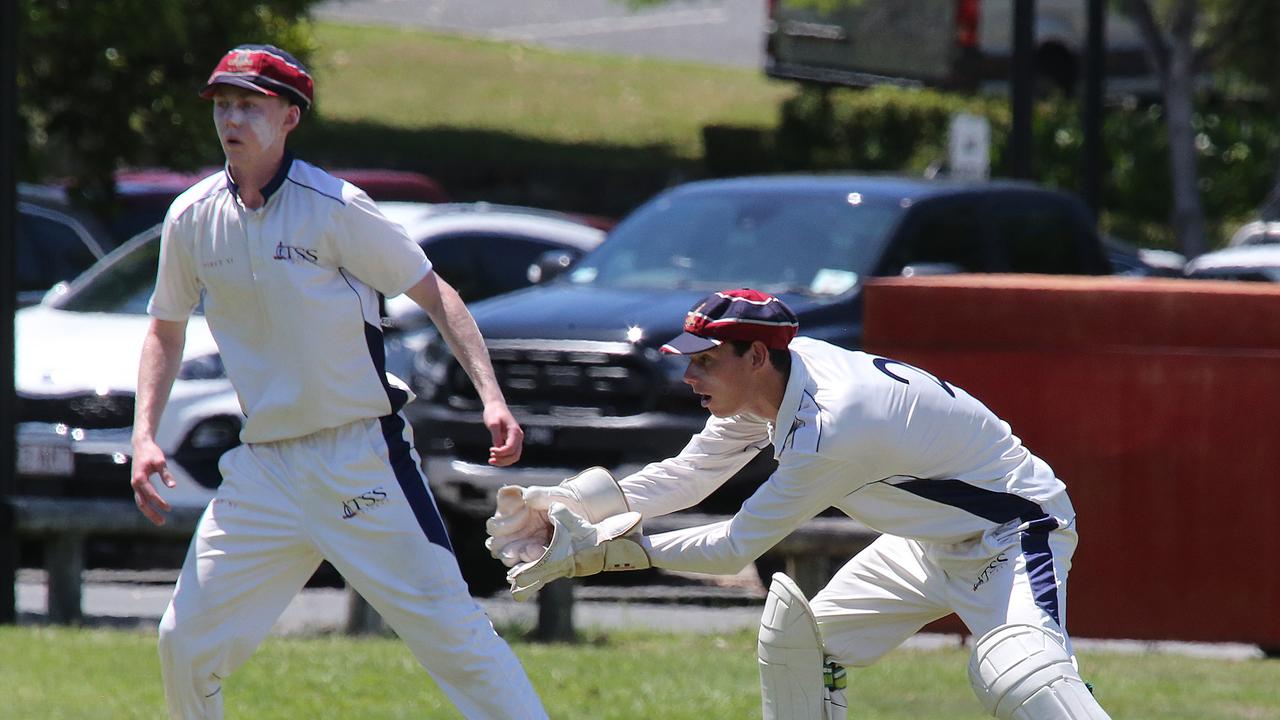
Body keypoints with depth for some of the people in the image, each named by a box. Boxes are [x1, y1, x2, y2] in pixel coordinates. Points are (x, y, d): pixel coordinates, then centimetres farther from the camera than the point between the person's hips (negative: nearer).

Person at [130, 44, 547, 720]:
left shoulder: (334, 207, -10)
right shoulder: (191, 219, 4)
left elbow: (435, 295, -5)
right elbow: (165, 331, 18)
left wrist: (491, 398, -17)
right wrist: (144, 436, 4)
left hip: (361, 456, -5)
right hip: (263, 469, 5)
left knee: (447, 628, -10)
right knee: (186, 642, 3)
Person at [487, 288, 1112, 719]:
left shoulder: (832, 425, -34)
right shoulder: (778, 377, -7)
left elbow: (735, 548, -28)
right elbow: (686, 475, 0)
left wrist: (602, 551, -28)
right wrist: (570, 505, -14)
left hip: (1015, 531, -10)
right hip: (932, 538, 10)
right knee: (798, 636, 8)